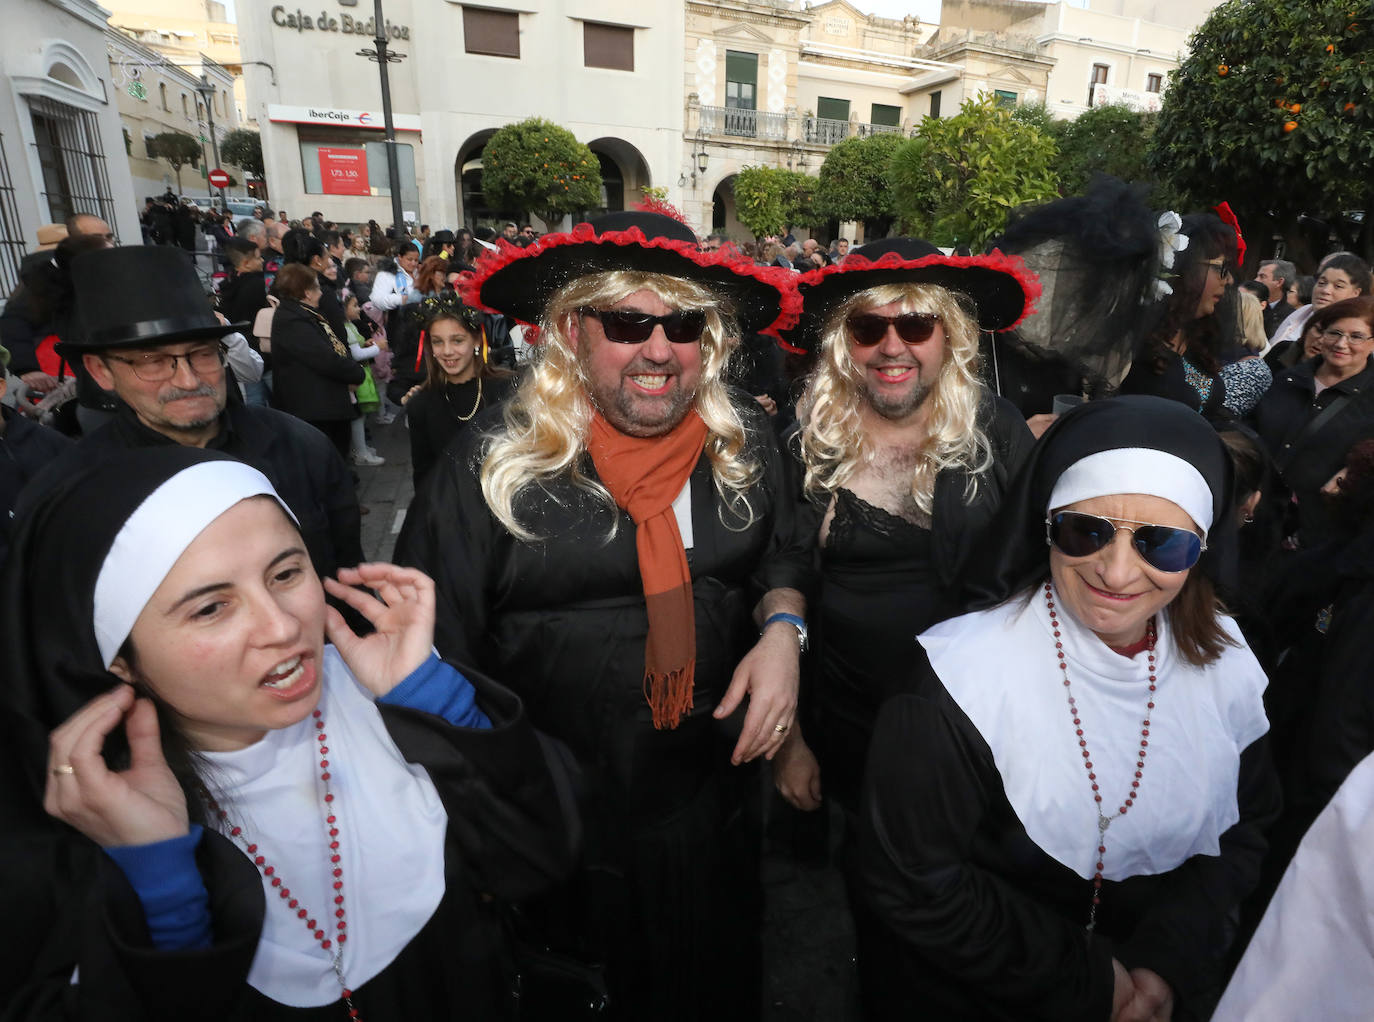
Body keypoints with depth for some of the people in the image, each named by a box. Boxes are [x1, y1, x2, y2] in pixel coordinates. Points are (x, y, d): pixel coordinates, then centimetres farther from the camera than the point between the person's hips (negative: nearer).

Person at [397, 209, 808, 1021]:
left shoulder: (745, 439, -4)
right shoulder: (495, 461, -17)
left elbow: (781, 555, 10)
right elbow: (431, 640, -12)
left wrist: (782, 629, -12)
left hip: (714, 802, 4)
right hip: (557, 824, -3)